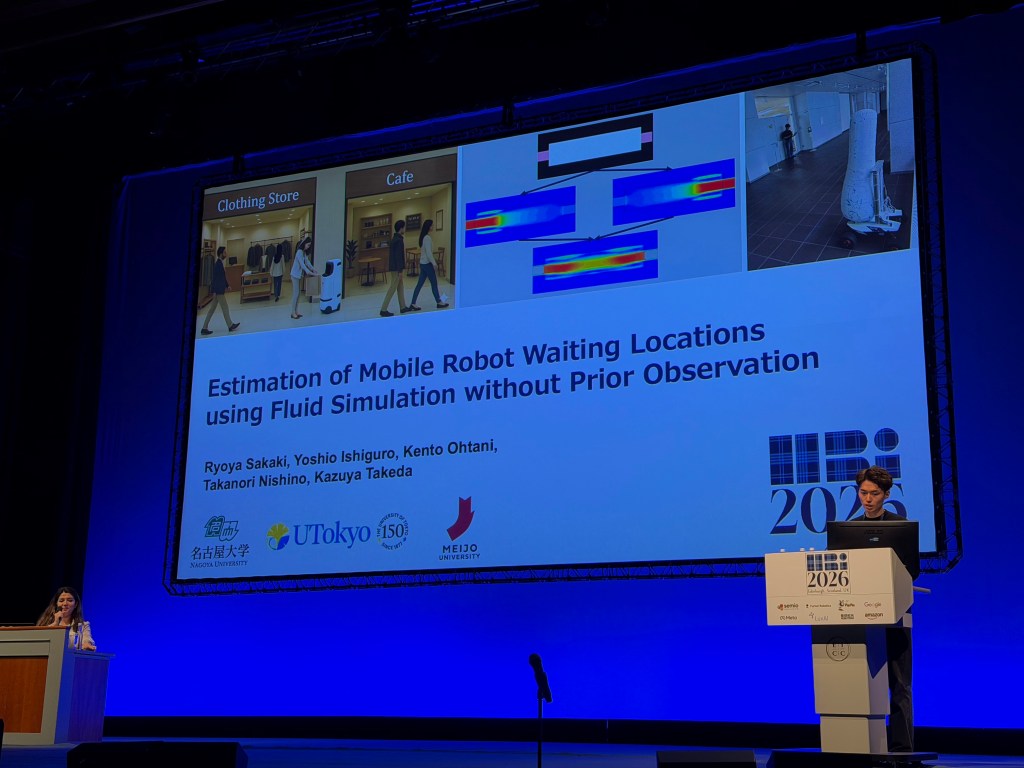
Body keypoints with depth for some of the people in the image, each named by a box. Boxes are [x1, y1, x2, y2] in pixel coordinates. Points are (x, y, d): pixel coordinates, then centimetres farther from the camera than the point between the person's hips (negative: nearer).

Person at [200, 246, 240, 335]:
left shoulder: (220, 263, 11)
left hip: (219, 290, 10)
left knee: (212, 309, 9)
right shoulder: (218, 264, -18)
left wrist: (226, 285, 24)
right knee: (225, 308, 3)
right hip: (218, 290, -10)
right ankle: (230, 325, 15)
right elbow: (215, 278, -20)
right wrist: (214, 291, -21)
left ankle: (205, 328, 10)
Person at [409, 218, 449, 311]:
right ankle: (439, 302, 17)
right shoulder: (427, 238, -17)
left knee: (419, 284, 6)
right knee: (434, 283, 5)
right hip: (427, 263, -9)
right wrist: (434, 263, -17)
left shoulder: (423, 237, 11)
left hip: (423, 263, 9)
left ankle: (413, 304, 4)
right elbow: (429, 253, -21)